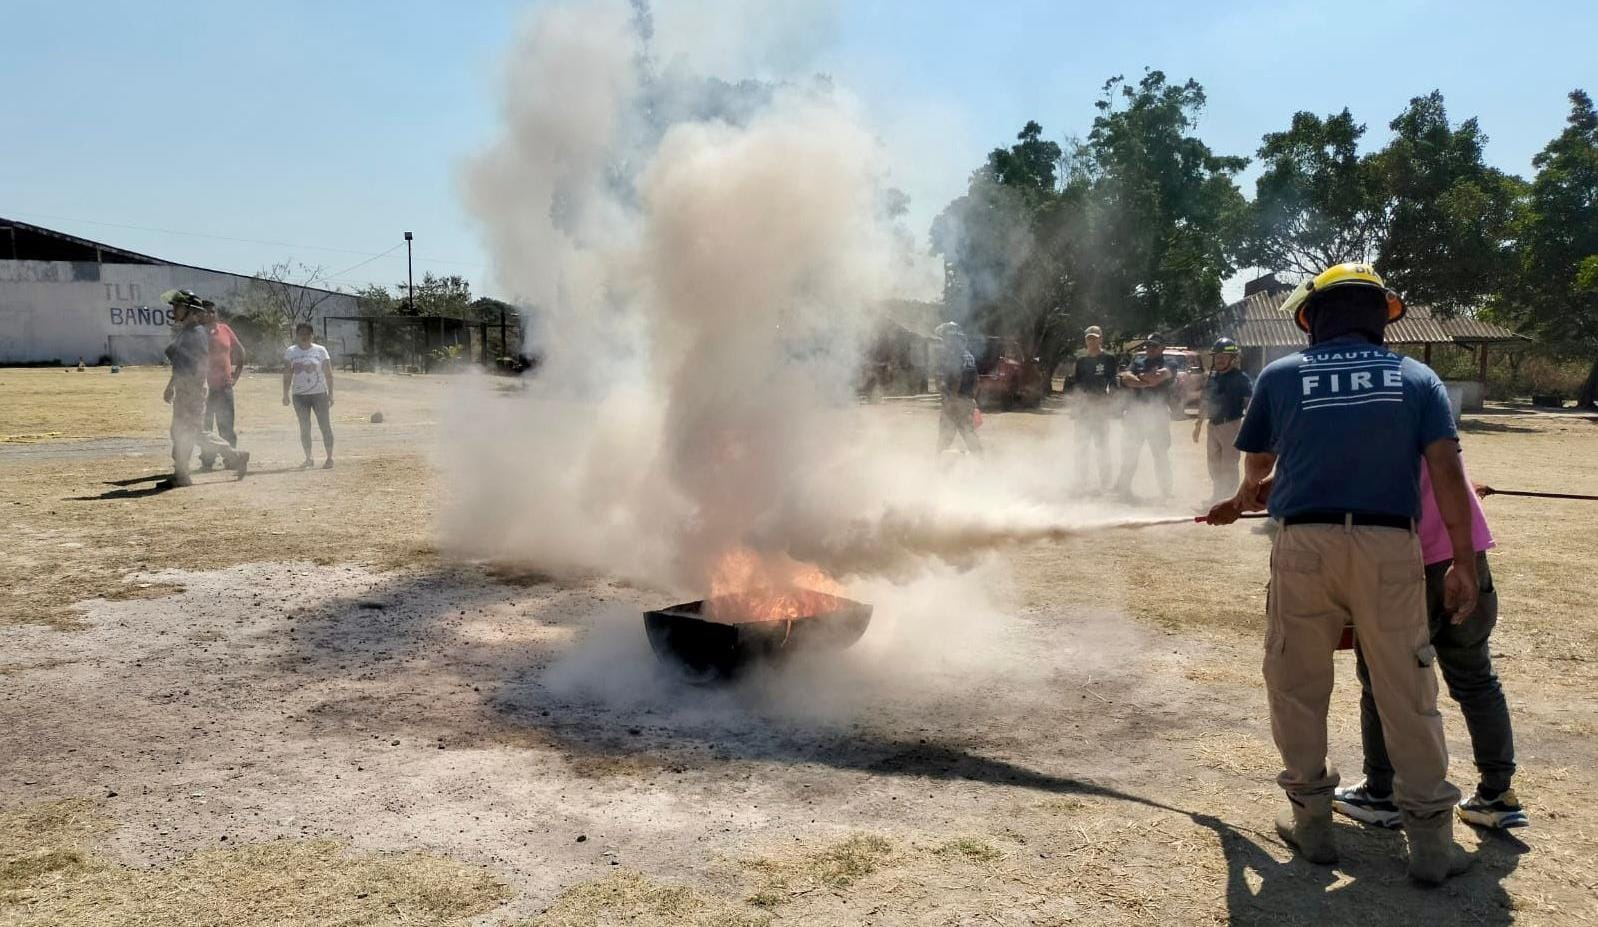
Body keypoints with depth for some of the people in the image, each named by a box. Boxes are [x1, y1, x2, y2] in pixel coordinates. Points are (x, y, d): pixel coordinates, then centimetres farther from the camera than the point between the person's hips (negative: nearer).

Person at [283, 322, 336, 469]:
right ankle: (308, 459, 9)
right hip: (299, 395, 2)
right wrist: (286, 394, 1)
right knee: (304, 428, 3)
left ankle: (330, 458, 3)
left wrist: (330, 394, -4)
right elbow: (287, 375, 8)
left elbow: (328, 374, 1)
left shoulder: (320, 350, 2)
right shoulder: (290, 352, 7)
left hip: (319, 393, -2)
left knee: (325, 425, -3)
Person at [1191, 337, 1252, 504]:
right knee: (1213, 464, 15)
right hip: (1213, 426, 7)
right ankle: (1216, 498, 30)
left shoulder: (1241, 379, -10)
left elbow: (1250, 406, -14)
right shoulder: (1211, 378, 9)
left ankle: (1227, 500, 5)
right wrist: (1198, 424, 18)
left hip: (1231, 426, -7)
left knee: (1228, 465, -3)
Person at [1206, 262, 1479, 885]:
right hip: (1390, 547, 1)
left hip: (1304, 546, 0)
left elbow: (1257, 462, 22)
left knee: (1298, 686, 12)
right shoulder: (1416, 378, 10)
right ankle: (1431, 841, 14)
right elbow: (1447, 471, -2)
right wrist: (1463, 561, 0)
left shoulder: (1281, 376, 9)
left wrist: (1248, 494, 44)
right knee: (1407, 693, 8)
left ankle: (1311, 821, 21)